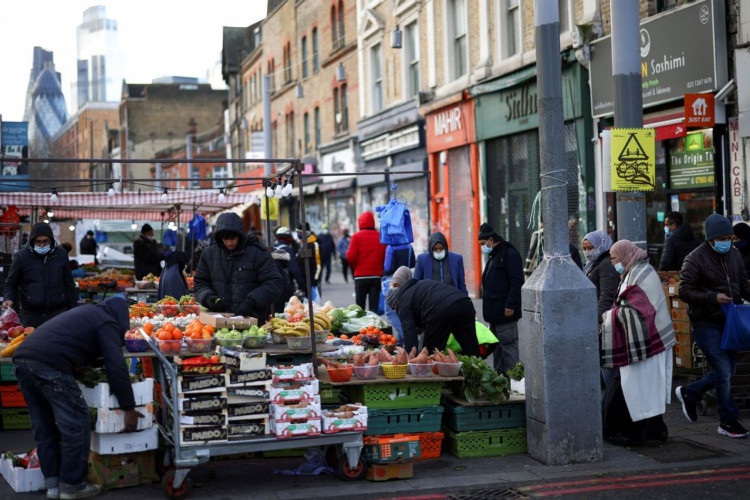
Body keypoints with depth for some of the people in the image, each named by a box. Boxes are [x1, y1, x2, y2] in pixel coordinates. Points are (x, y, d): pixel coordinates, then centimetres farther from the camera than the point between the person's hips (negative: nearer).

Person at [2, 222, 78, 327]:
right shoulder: (22, 256, 0)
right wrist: (8, 298, -12)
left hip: (58, 312, 1)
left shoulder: (61, 255, 6)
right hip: (31, 315, -1)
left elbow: (69, 284, 13)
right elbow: (11, 283, 8)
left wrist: (73, 310, 11)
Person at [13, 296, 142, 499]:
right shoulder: (107, 323, 5)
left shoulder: (87, 313, 31)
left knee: (43, 426, 17)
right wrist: (129, 409, 2)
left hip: (22, 356, 9)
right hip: (49, 363, -9)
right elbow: (117, 368, -2)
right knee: (76, 423, 1)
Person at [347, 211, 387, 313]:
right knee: (374, 307, 3)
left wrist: (355, 268, 10)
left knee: (360, 308, 8)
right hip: (377, 276, 2)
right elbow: (386, 256, -1)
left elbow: (351, 257, -9)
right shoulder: (381, 236, 1)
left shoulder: (357, 236, -5)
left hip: (361, 276, -2)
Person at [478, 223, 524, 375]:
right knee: (497, 346, 14)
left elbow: (517, 282, -18)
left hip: (505, 312, -10)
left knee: (508, 344, -8)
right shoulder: (494, 256, 20)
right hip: (495, 313, 10)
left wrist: (510, 305, -22)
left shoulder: (509, 254, -12)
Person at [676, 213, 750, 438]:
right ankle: (728, 421, 6)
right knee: (723, 372, -7)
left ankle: (689, 393, 34)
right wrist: (713, 297, -24)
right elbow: (685, 290, -13)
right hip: (707, 324, -7)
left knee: (727, 371, 12)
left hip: (730, 322, 7)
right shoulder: (695, 259, -12)